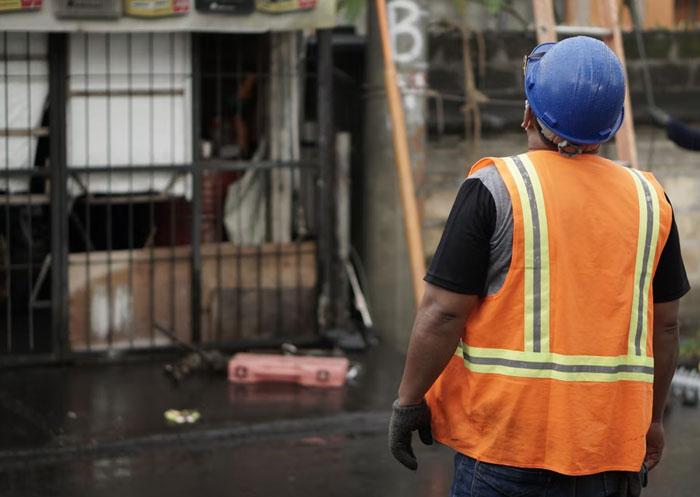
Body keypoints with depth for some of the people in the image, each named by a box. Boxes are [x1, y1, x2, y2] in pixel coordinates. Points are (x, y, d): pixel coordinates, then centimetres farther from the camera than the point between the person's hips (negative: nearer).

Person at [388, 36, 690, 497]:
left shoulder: (494, 188, -9)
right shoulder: (649, 199, 5)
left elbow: (443, 312, -11)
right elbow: (665, 324, 11)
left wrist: (409, 402, 0)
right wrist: (652, 417, 21)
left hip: (507, 429, -4)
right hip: (610, 439, 4)